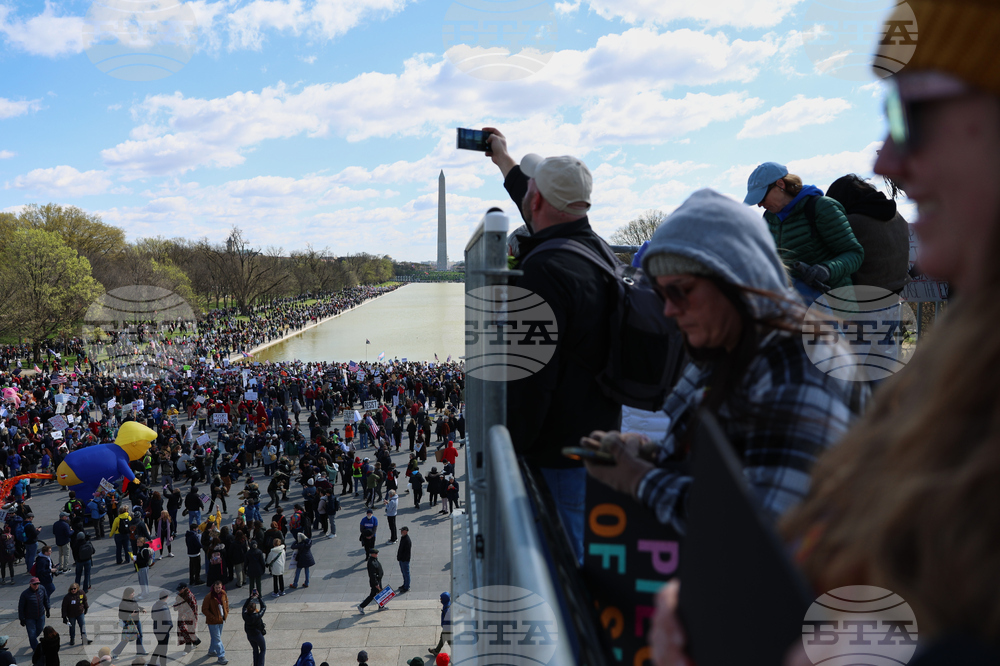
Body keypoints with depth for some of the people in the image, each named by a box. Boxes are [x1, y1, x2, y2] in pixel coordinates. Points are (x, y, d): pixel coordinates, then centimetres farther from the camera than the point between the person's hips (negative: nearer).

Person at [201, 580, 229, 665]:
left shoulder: (224, 594, -1)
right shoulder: (209, 597, -19)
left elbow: (226, 604, 17)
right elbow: (204, 609, -16)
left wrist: (225, 615, 7)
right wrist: (213, 618, -18)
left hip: (221, 620, 6)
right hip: (213, 622, -6)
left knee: (216, 637, 20)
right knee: (217, 639, -3)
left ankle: (211, 651, 40)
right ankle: (221, 657, 0)